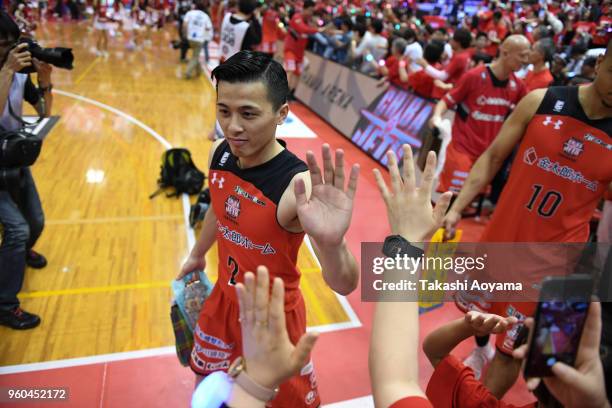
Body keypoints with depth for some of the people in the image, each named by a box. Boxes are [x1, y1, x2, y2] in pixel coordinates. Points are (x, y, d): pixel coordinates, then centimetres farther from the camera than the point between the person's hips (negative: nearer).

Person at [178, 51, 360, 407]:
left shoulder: (297, 185, -34)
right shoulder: (220, 153, -13)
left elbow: (345, 285, -40)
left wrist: (331, 243, -63)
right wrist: (197, 255, 24)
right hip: (224, 300, 6)